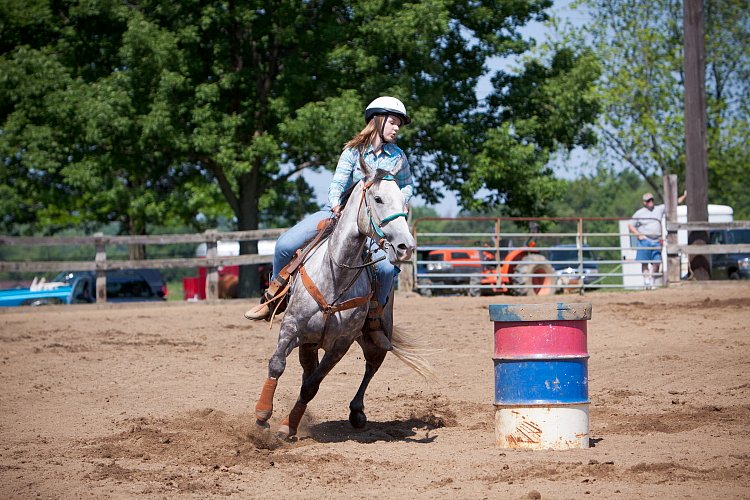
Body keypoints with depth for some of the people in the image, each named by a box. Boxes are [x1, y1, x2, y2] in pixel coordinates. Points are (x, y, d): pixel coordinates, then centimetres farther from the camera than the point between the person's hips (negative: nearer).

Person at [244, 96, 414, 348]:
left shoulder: (398, 157, 3)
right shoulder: (354, 151, -1)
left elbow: (407, 185, 19)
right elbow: (337, 182, -8)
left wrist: (401, 202, -2)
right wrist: (336, 204, -28)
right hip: (339, 211, 0)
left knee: (386, 267, -29)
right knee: (286, 244, -17)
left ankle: (374, 320, -4)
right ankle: (271, 300, 4)